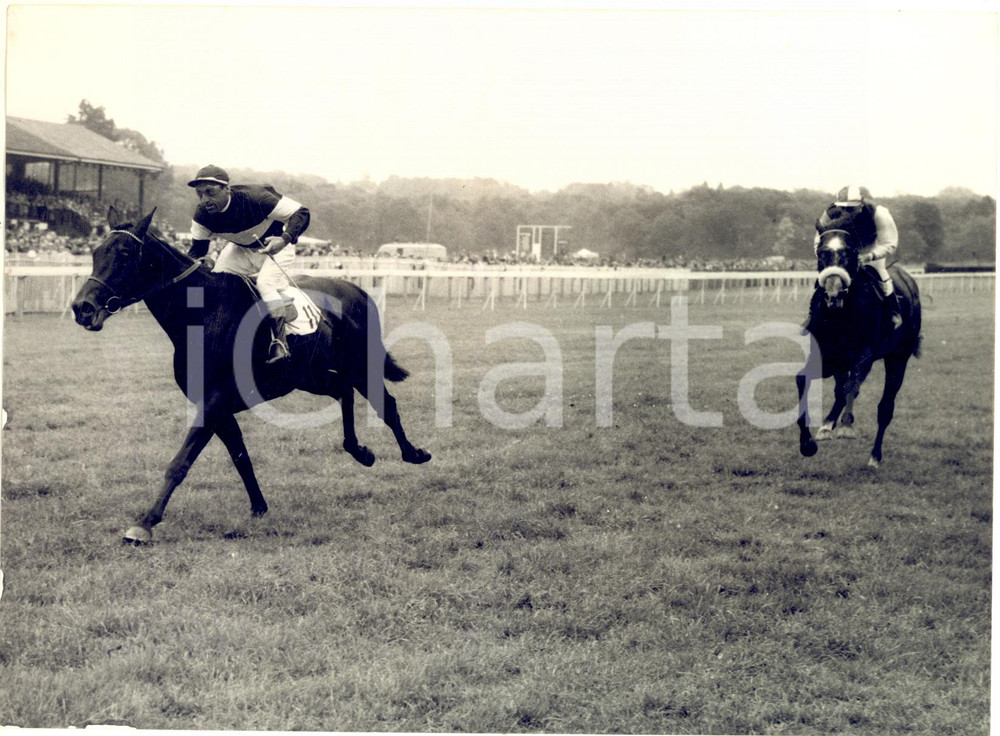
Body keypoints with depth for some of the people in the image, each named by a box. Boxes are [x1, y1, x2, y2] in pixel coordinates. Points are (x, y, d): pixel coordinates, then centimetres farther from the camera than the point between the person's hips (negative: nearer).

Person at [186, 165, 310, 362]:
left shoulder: (254, 198, -37)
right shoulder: (202, 215, -21)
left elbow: (300, 213, -32)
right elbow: (197, 249, -5)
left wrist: (284, 239, -49)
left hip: (274, 246, -6)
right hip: (240, 248, 6)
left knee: (265, 284, -28)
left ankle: (279, 342, -19)